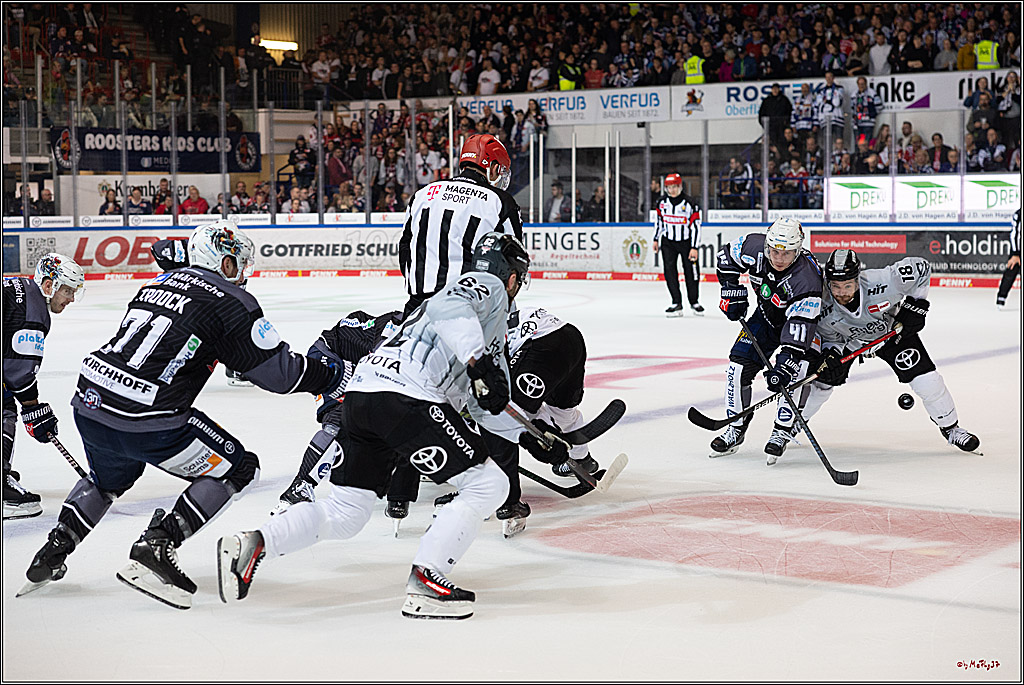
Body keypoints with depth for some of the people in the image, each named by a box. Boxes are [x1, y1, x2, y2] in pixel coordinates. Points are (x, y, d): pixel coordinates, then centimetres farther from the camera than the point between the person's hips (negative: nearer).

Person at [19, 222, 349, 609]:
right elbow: (278, 373, -2)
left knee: (109, 478, 37)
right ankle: (156, 547, 0)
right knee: (238, 470, 8)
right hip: (144, 422, -8)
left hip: (88, 403, 8)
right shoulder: (232, 302, -2)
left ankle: (52, 554, 30)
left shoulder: (159, 283, 19)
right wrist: (331, 377, 14)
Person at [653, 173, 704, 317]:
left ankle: (694, 302, 17)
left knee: (691, 271, 0)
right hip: (668, 242, 3)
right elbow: (658, 220, 15)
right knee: (669, 272, -6)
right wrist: (656, 239, 15)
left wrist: (694, 248, -15)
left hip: (687, 241, -3)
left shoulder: (691, 204, -13)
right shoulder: (662, 202, 0)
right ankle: (677, 304, 0)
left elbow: (696, 226, -12)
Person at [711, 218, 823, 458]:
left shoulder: (807, 279, -38)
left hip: (802, 321, -4)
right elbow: (727, 255, -3)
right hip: (766, 316, 4)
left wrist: (784, 364, -49)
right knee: (739, 367, -5)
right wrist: (731, 291, -10)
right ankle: (735, 429, 9)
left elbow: (798, 326, -42)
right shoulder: (755, 248, -25)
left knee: (793, 373, -22)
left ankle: (782, 432, -6)